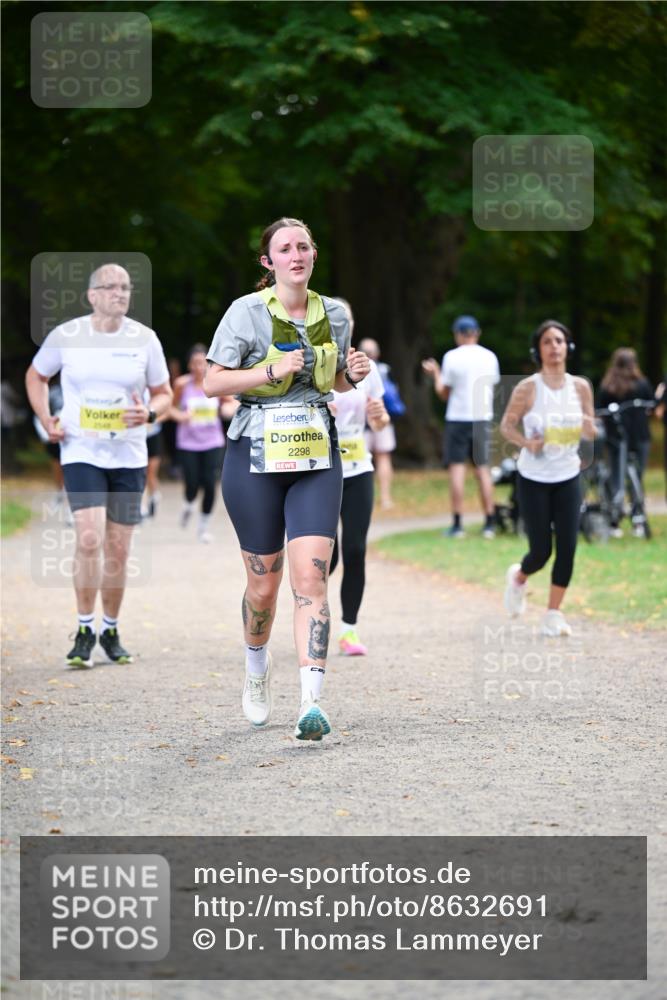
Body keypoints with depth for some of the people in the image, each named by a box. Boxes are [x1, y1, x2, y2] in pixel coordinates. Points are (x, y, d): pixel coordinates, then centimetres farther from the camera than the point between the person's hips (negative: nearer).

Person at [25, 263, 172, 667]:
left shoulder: (144, 339, 0)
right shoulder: (65, 336, -3)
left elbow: (165, 393, 10)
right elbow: (36, 377, 15)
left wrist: (149, 414, -12)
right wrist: (46, 420, 2)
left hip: (129, 456, 2)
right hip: (81, 453, -2)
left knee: (118, 549, 6)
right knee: (89, 539, -17)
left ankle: (111, 631, 23)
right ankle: (85, 631, -4)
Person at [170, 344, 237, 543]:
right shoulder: (182, 384, -8)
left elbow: (232, 403, 8)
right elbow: (171, 407, 3)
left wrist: (229, 408, -15)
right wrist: (181, 416, -18)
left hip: (213, 443, 1)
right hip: (188, 443, -1)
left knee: (210, 485, -6)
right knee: (192, 486, -5)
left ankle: (204, 526, 14)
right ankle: (189, 506, 33)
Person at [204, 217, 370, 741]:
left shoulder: (334, 314, 7)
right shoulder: (247, 312, -5)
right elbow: (212, 383, -7)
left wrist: (353, 375, -1)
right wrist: (273, 370, -18)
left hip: (317, 459, 2)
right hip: (256, 458, -2)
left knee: (311, 577, -12)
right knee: (264, 582, 7)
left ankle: (312, 701, -18)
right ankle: (257, 666, 38)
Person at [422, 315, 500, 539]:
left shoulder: (452, 357, -7)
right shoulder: (489, 357, 4)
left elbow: (443, 392, -2)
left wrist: (435, 373, 13)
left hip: (457, 418, -3)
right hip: (482, 418, 3)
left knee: (457, 468, -1)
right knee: (483, 469, 7)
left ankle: (457, 523, -5)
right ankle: (489, 524, 6)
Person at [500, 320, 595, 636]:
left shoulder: (580, 387, -1)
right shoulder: (527, 388, -10)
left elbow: (591, 433, 7)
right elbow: (506, 426, -2)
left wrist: (588, 428, -16)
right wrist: (526, 442, -21)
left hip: (568, 479, 3)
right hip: (533, 479, -3)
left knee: (567, 548, -5)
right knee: (541, 551, -1)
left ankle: (554, 615, 9)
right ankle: (518, 578, 35)